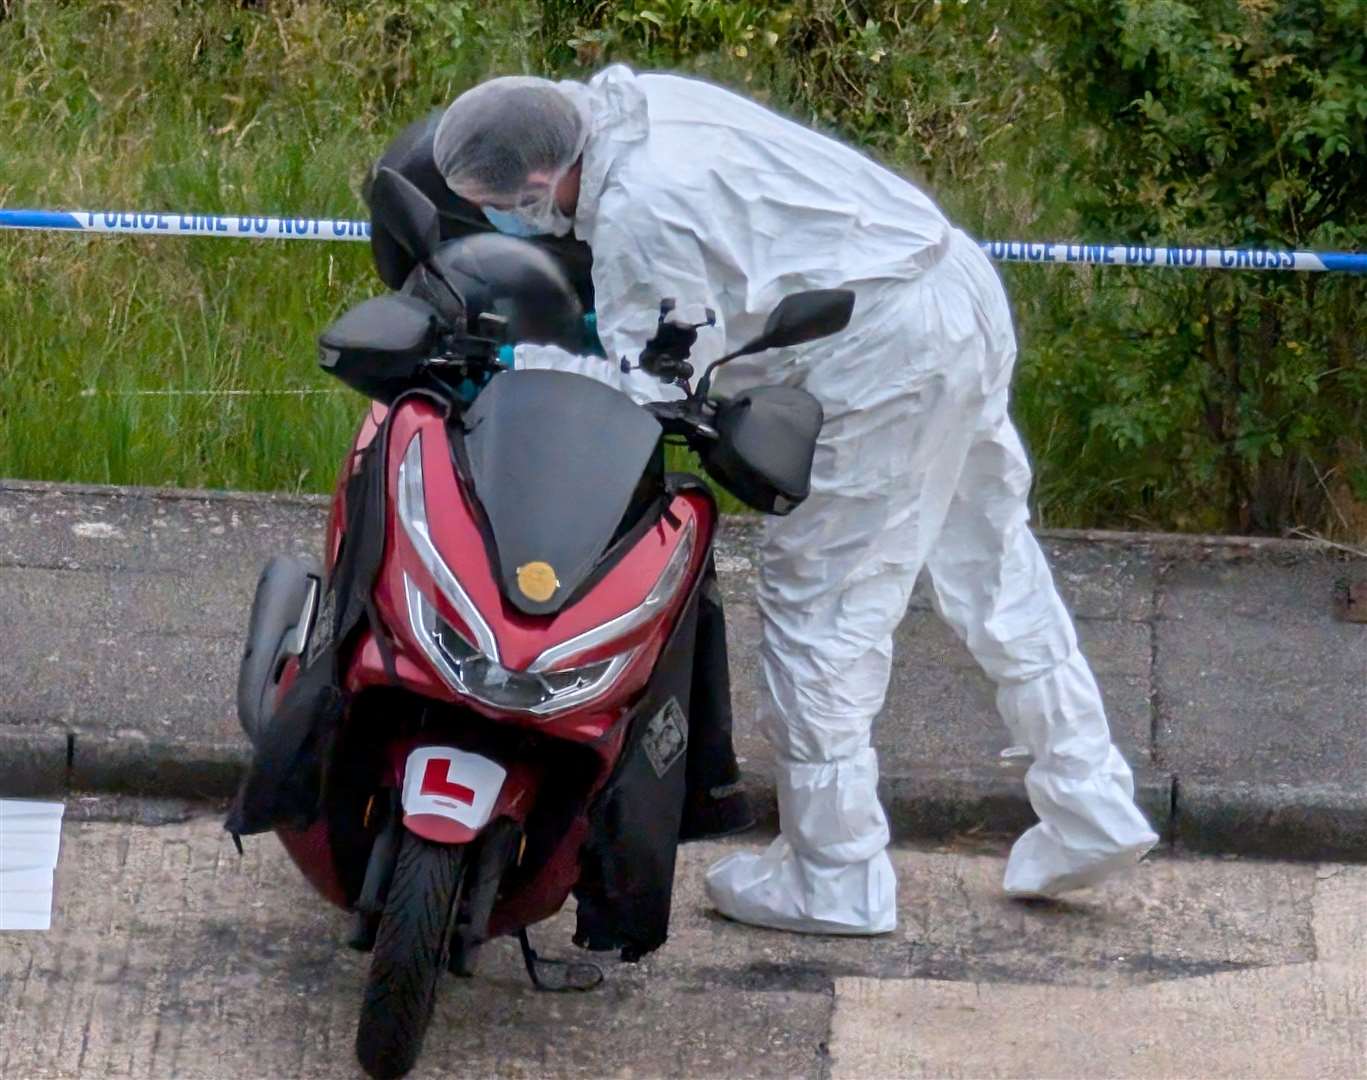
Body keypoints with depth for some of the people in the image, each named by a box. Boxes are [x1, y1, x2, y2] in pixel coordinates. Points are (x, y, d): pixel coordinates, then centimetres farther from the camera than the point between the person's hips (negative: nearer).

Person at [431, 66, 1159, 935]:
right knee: (996, 570, 19)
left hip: (886, 351, -10)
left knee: (818, 595, 2)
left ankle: (832, 879, 9)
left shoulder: (636, 217, -23)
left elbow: (653, 389, -18)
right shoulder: (617, 105, 6)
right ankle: (1092, 813, 26)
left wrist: (518, 362, -13)